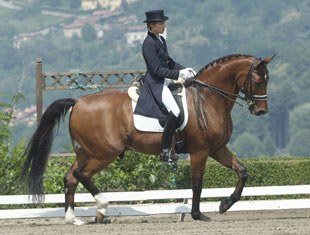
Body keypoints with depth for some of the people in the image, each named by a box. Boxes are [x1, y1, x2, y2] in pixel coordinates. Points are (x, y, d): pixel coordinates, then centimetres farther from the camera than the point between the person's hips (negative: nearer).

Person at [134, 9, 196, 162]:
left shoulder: (160, 40, 12)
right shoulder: (149, 44, -17)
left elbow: (169, 62, 19)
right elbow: (157, 69, -20)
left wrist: (184, 69, 5)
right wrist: (178, 74, -21)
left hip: (164, 81, 10)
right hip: (155, 83, -10)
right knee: (174, 111, -24)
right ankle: (165, 150, -21)